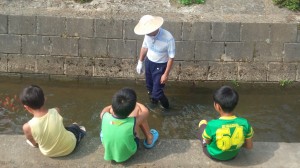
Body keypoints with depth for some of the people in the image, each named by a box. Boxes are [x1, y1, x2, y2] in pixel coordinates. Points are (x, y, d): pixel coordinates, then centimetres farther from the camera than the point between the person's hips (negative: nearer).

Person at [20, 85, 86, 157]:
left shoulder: (27, 127, -28)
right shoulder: (55, 111, -25)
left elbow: (35, 144, -9)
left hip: (50, 153, 1)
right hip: (69, 147, -1)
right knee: (74, 127, 32)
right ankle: (80, 132, 61)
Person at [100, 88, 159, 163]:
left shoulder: (104, 116, -29)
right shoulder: (133, 123, -34)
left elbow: (107, 108, -1)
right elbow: (146, 111, -10)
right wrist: (133, 103, 5)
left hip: (108, 153, 3)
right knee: (137, 108, -1)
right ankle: (149, 139, 18)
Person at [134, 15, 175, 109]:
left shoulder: (168, 38, -33)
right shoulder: (148, 34, -16)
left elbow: (171, 57, -22)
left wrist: (166, 74, -18)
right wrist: (140, 62, 11)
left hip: (160, 66, -5)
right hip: (148, 62, 5)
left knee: (157, 92, -4)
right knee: (150, 87, 22)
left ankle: (166, 108, 26)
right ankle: (153, 102, 49)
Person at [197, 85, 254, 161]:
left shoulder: (212, 125, -35)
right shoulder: (244, 123, -27)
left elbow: (207, 141, -14)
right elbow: (249, 146, -13)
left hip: (213, 155, -2)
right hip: (233, 155, 3)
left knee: (203, 122, 22)